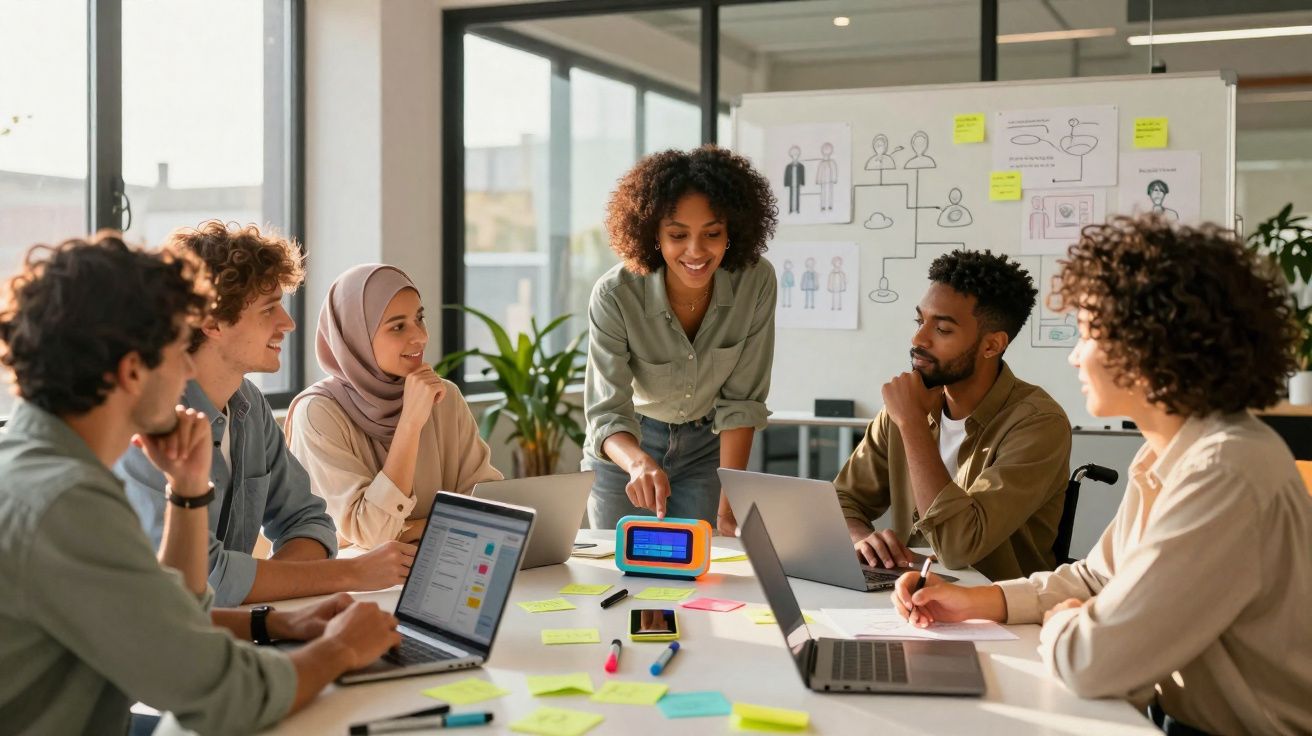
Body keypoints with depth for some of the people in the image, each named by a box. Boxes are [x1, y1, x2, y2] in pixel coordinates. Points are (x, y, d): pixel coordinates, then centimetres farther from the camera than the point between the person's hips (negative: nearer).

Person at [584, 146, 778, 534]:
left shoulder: (756, 281, -22)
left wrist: (728, 507, -21)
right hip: (624, 448, -1)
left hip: (706, 449, 1)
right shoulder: (614, 295, -28)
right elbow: (607, 413, -28)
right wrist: (639, 462, -50)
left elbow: (740, 403, -16)